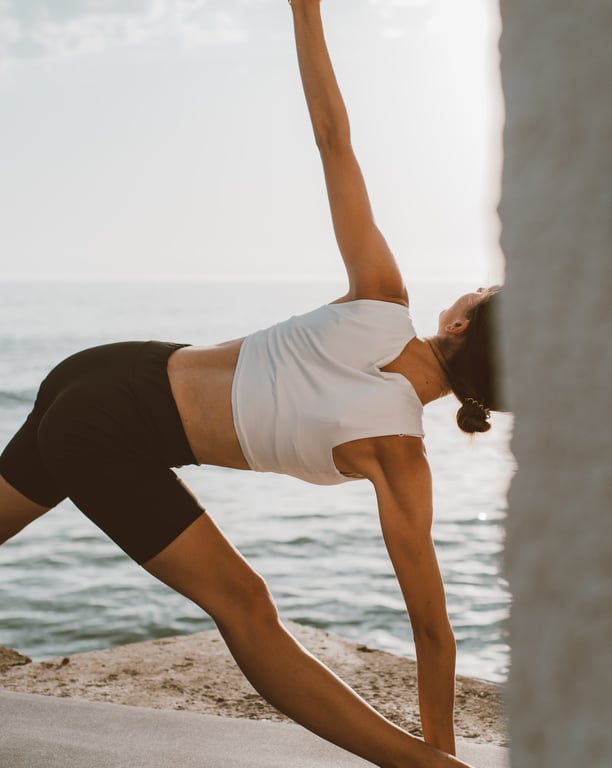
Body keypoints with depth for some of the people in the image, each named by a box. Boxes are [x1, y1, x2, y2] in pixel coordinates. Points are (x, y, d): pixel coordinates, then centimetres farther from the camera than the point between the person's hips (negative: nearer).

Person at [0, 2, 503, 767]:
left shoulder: (382, 307, -11)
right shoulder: (397, 452, -19)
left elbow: (332, 140, -14)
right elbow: (430, 621, -12)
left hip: (100, 375, 7)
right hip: (114, 442, -7)